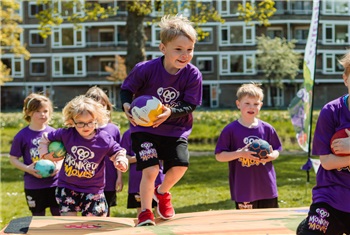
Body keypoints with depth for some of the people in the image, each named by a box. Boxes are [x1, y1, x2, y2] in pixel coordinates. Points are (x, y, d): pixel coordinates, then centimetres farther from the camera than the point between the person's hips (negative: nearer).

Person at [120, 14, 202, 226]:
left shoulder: (193, 75, -15)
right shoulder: (146, 69, -19)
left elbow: (190, 105, -13)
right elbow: (126, 89, -5)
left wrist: (171, 112, -32)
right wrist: (127, 105, -26)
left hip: (175, 128, 2)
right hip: (145, 127, -2)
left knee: (180, 165, -14)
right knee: (150, 170, -14)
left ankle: (162, 193, 21)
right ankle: (145, 214, 7)